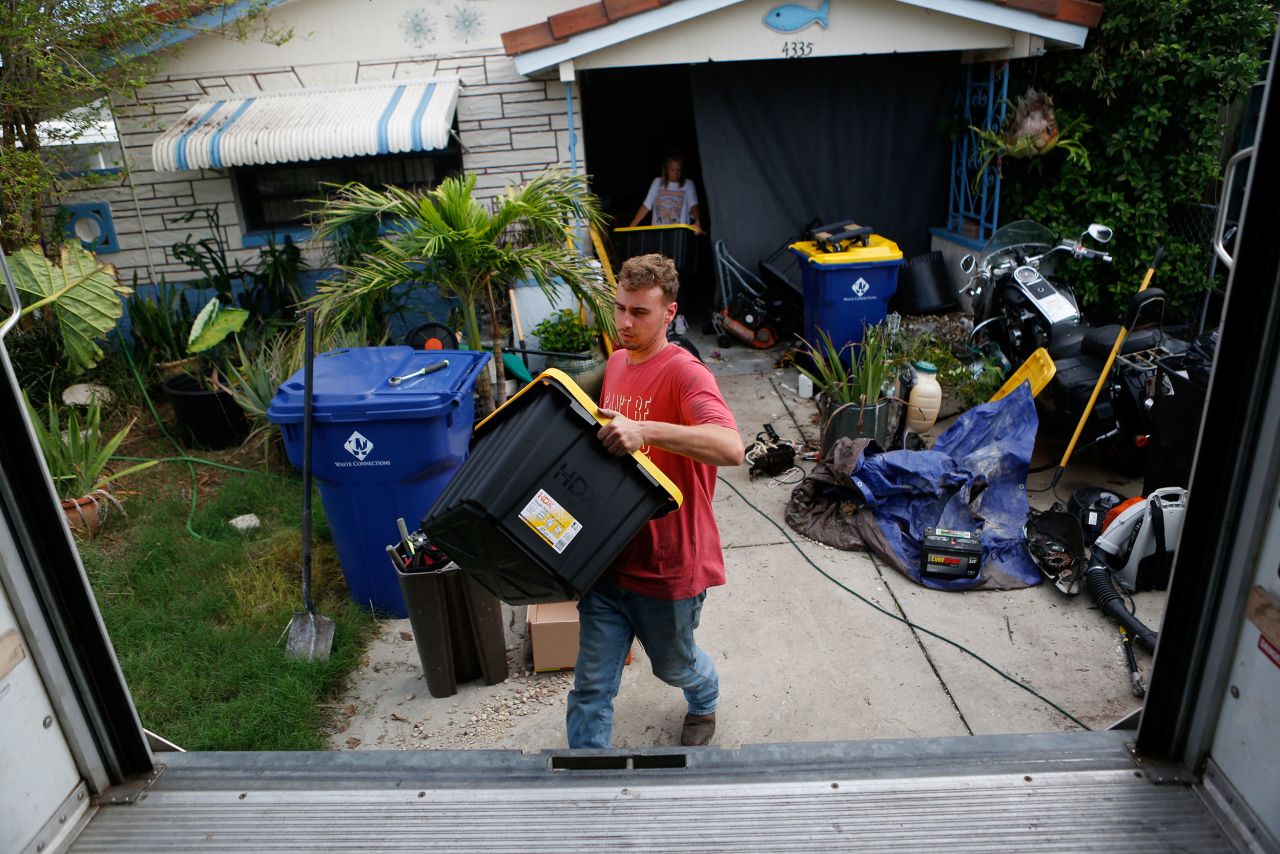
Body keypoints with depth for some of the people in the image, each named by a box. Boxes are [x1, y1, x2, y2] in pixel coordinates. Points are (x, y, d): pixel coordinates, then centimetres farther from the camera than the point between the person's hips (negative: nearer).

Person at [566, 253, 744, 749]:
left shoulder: (685, 373, -21)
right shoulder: (615, 363, 5)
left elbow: (731, 448, -38)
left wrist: (645, 430, -47)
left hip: (668, 564, -5)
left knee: (673, 664, 23)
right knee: (592, 685, 10)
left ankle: (704, 703, 58)